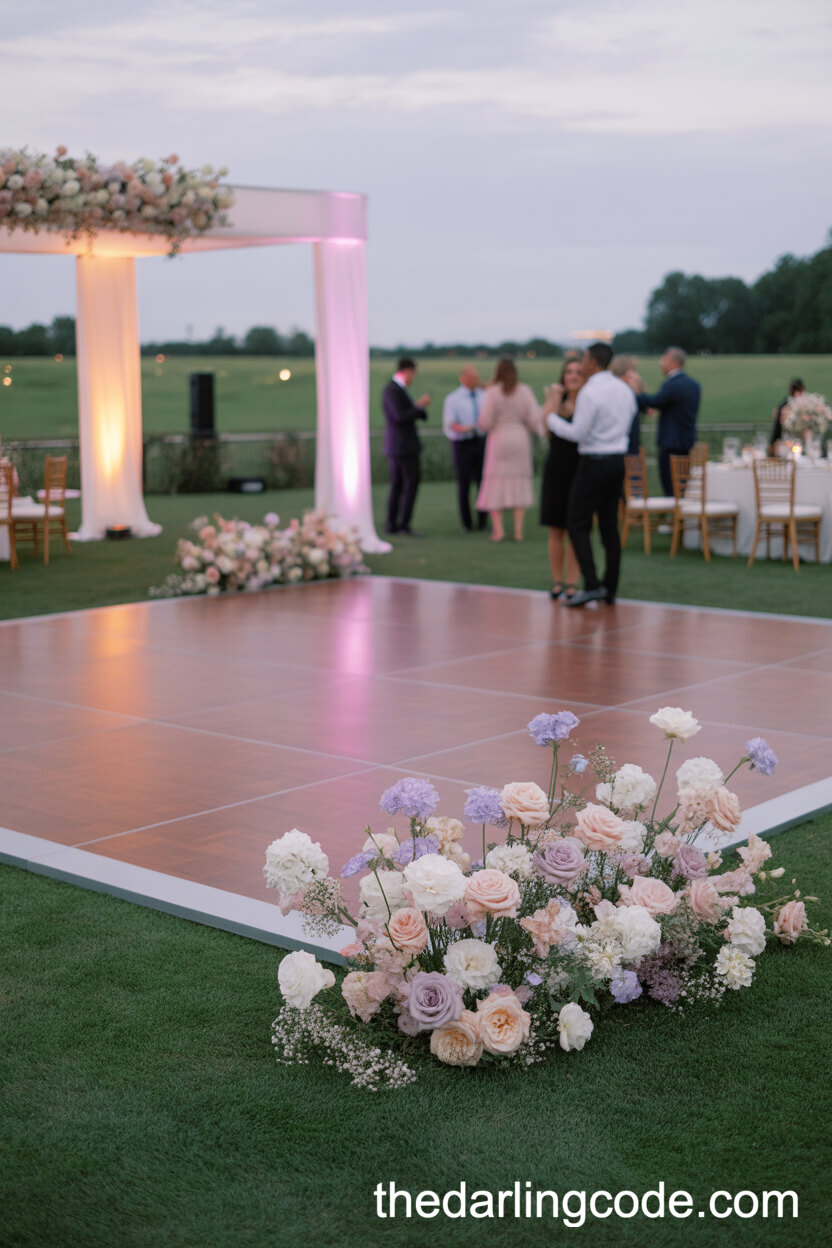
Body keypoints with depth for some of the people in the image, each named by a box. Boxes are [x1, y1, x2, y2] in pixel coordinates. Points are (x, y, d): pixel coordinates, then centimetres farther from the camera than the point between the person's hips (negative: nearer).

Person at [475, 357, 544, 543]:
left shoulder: (493, 392, -9)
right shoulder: (525, 391, -1)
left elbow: (485, 422, -12)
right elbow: (535, 419, -5)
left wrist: (483, 427, 10)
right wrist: (540, 432, 15)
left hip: (499, 439, -2)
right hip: (520, 440, 2)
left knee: (496, 485, 4)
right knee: (519, 484, 9)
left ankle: (498, 529, -5)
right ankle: (518, 529, 2)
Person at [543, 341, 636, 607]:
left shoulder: (589, 392, -15)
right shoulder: (625, 389, 10)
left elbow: (578, 433, -16)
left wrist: (551, 416, -4)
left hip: (594, 463, -8)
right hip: (618, 460, 8)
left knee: (577, 525, -3)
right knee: (609, 525, 10)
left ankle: (592, 585, -13)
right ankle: (610, 589, 12)